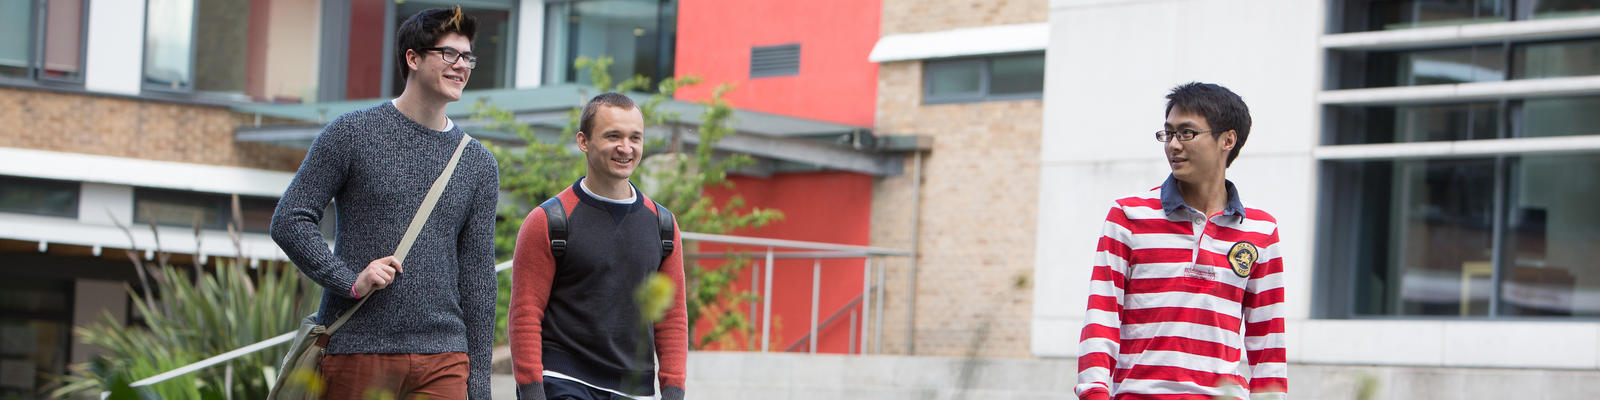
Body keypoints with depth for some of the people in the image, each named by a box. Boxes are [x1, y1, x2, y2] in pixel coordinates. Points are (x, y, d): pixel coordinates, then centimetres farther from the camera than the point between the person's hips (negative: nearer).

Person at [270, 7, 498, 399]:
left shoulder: (480, 165, 13)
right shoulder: (352, 134, 2)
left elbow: (478, 279, 12)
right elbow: (289, 221, 0)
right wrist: (350, 280, -14)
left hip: (443, 359, 2)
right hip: (355, 351, -2)